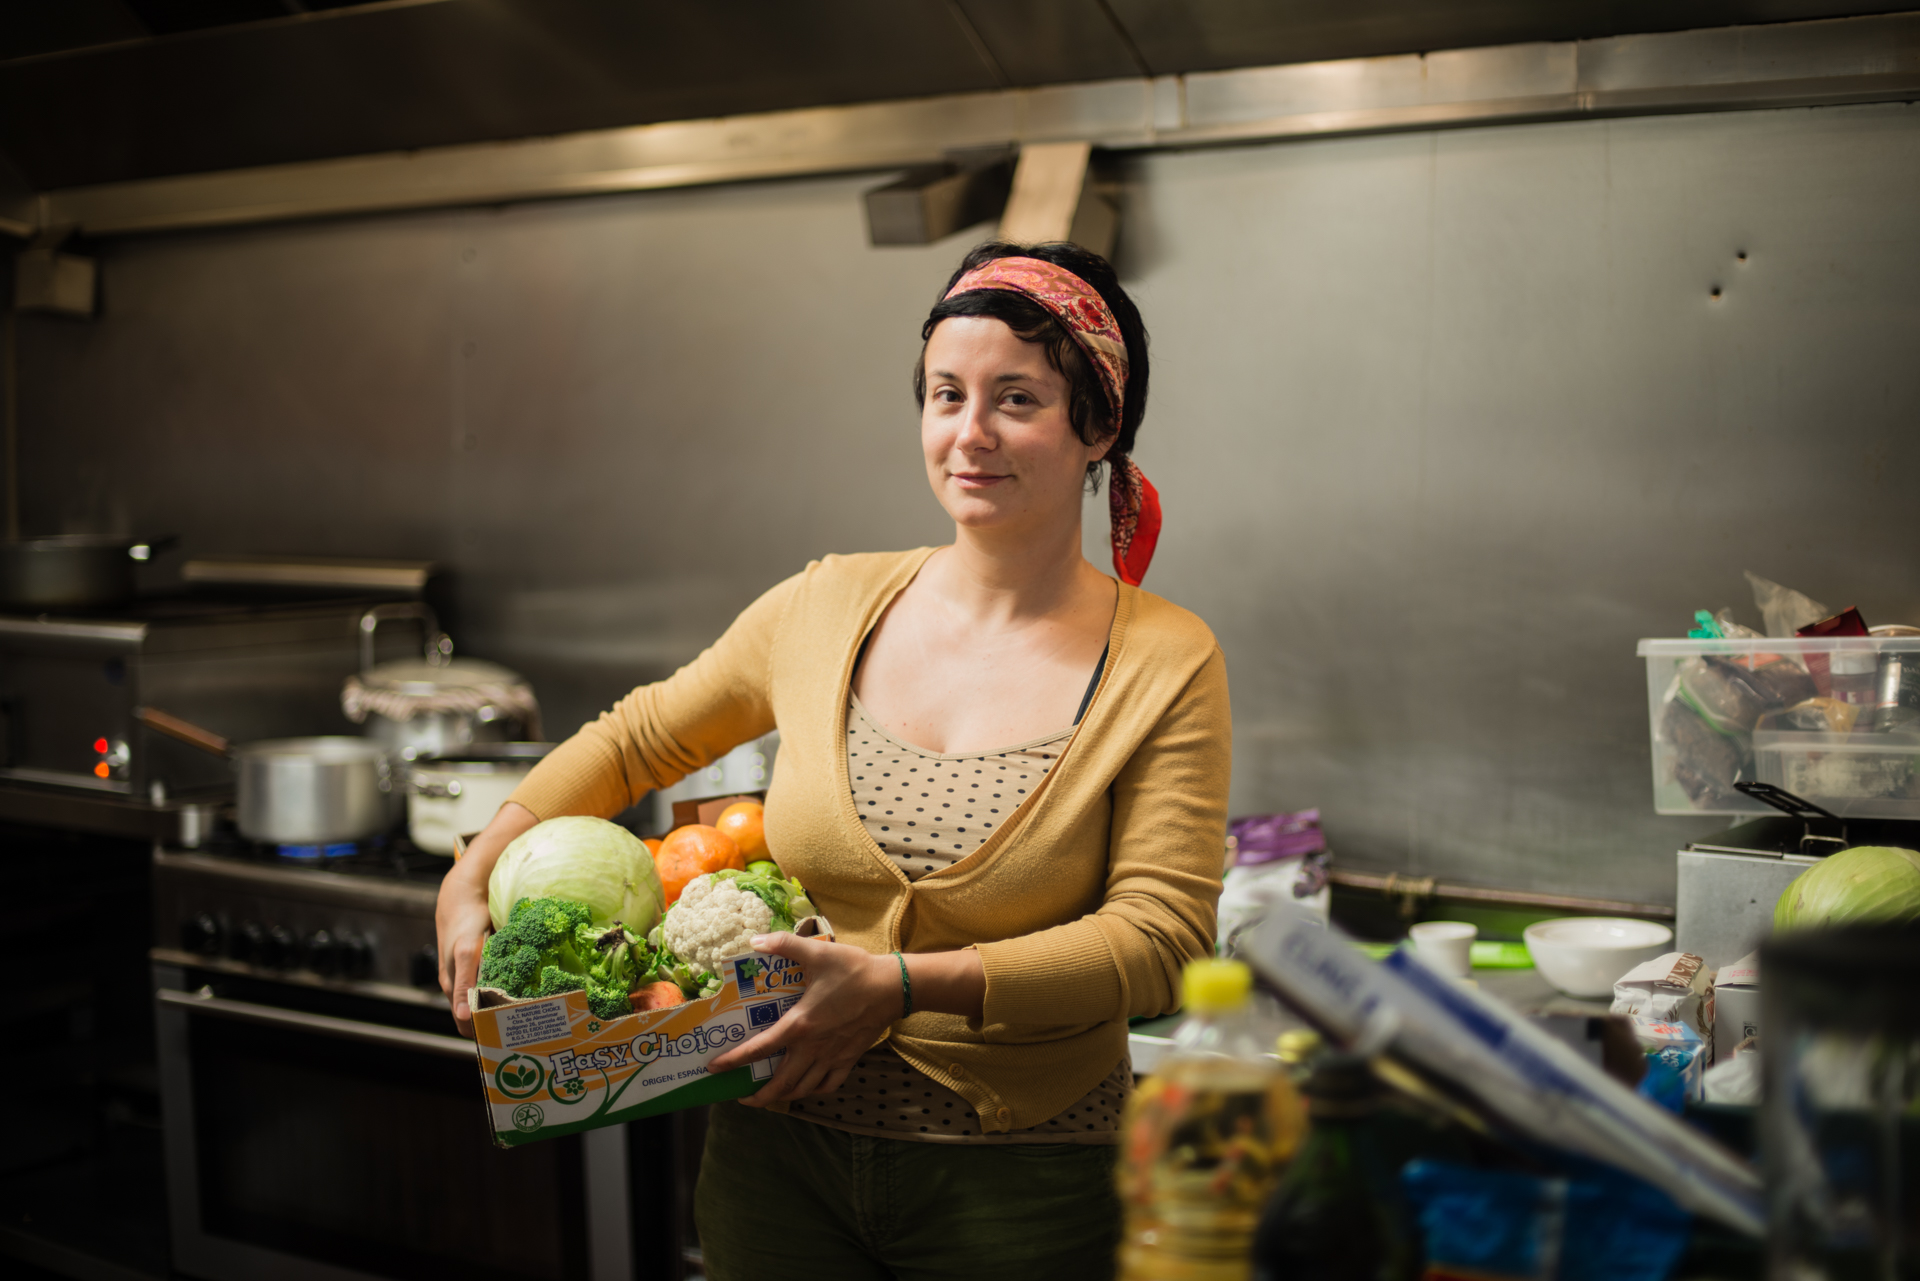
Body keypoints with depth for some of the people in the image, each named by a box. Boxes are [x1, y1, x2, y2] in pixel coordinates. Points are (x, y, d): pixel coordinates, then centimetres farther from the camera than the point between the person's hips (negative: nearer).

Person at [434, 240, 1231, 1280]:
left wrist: (904, 987, -23)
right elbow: (635, 740, 15)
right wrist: (473, 874, 5)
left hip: (1020, 1185, -2)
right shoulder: (828, 608, 1)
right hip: (783, 1158, 3)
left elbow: (1160, 939, -15)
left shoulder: (1166, 665, -8)